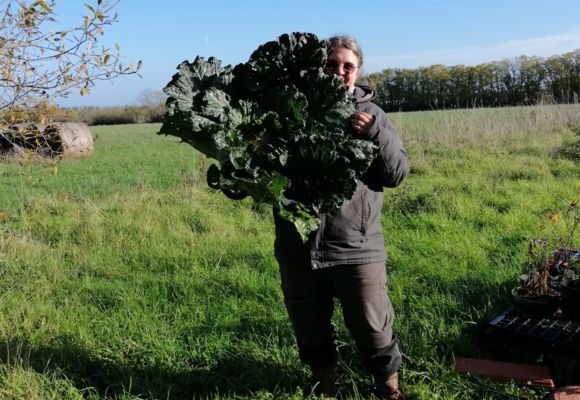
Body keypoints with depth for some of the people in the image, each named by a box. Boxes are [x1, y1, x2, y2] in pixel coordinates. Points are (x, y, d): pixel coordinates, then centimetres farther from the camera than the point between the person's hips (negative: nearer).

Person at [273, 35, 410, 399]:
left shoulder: (370, 115, 3)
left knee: (372, 325, 8)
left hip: (356, 246, -1)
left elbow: (397, 173, -2)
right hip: (299, 245, 2)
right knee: (310, 328, 18)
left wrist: (375, 134, -18)